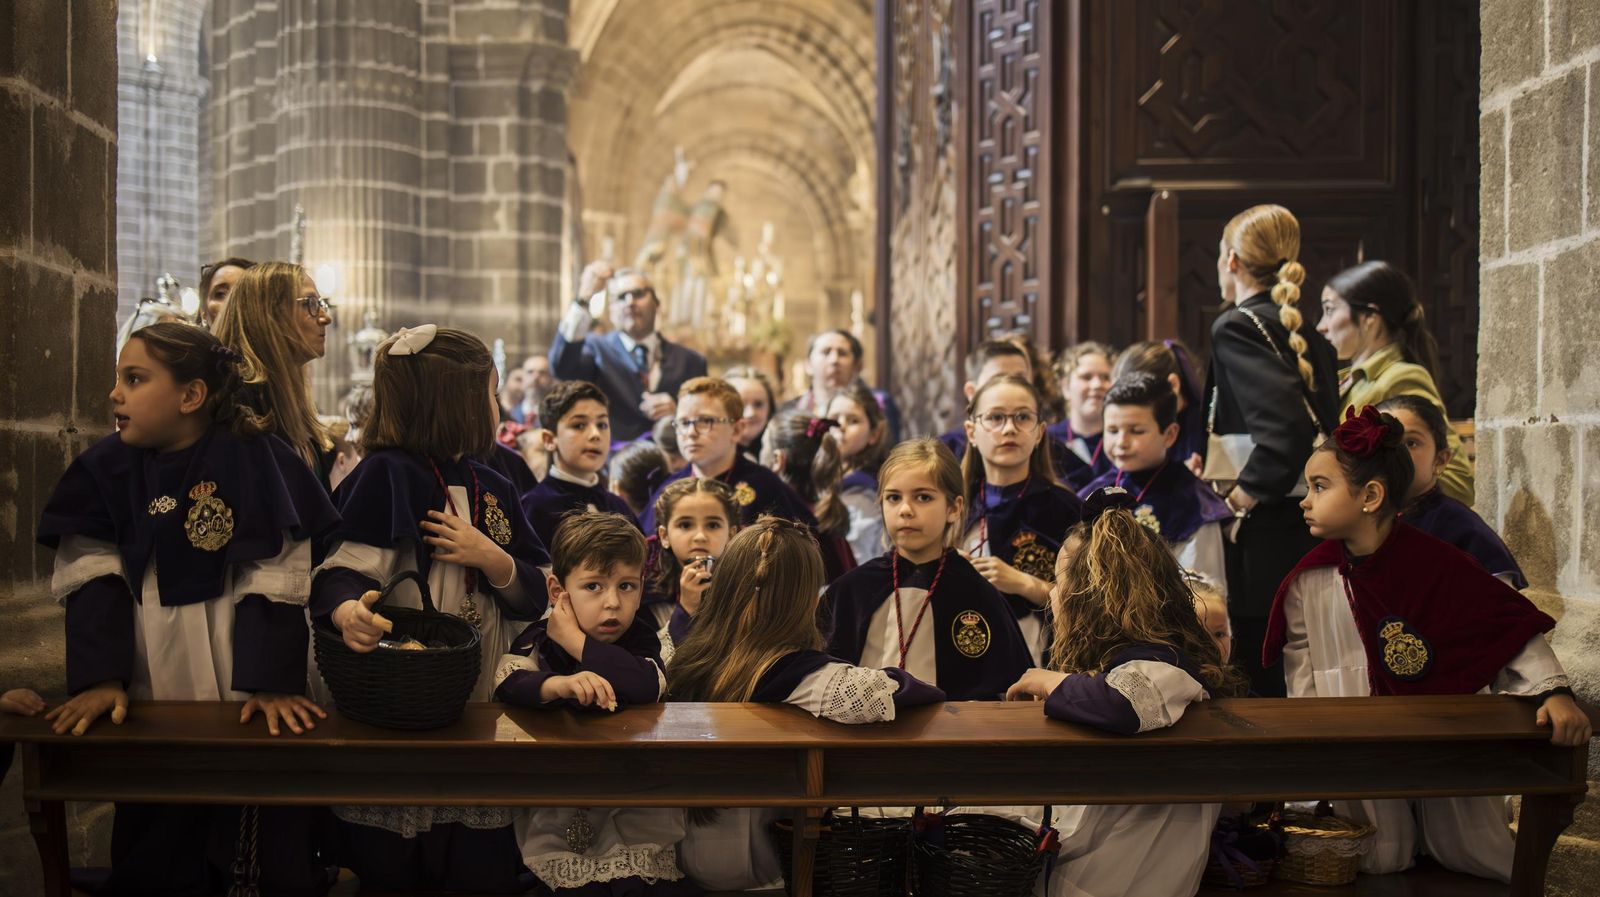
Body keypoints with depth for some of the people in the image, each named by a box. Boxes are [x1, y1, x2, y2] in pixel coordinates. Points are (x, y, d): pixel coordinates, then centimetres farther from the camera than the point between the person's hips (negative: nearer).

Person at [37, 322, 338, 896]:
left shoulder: (256, 461, -9)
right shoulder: (106, 468, 2)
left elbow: (273, 583, -12)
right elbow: (93, 580, -2)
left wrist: (272, 685, -19)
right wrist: (99, 679, -14)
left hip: (243, 697, -3)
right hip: (146, 698, 3)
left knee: (274, 845, 6)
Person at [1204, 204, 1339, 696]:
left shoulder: (1237, 326, -11)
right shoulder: (1306, 332, 13)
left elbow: (1286, 426, -25)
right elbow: (1325, 423, 11)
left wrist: (1246, 490, -14)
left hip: (1266, 534, -8)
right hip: (1312, 523, 8)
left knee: (1262, 680, -1)